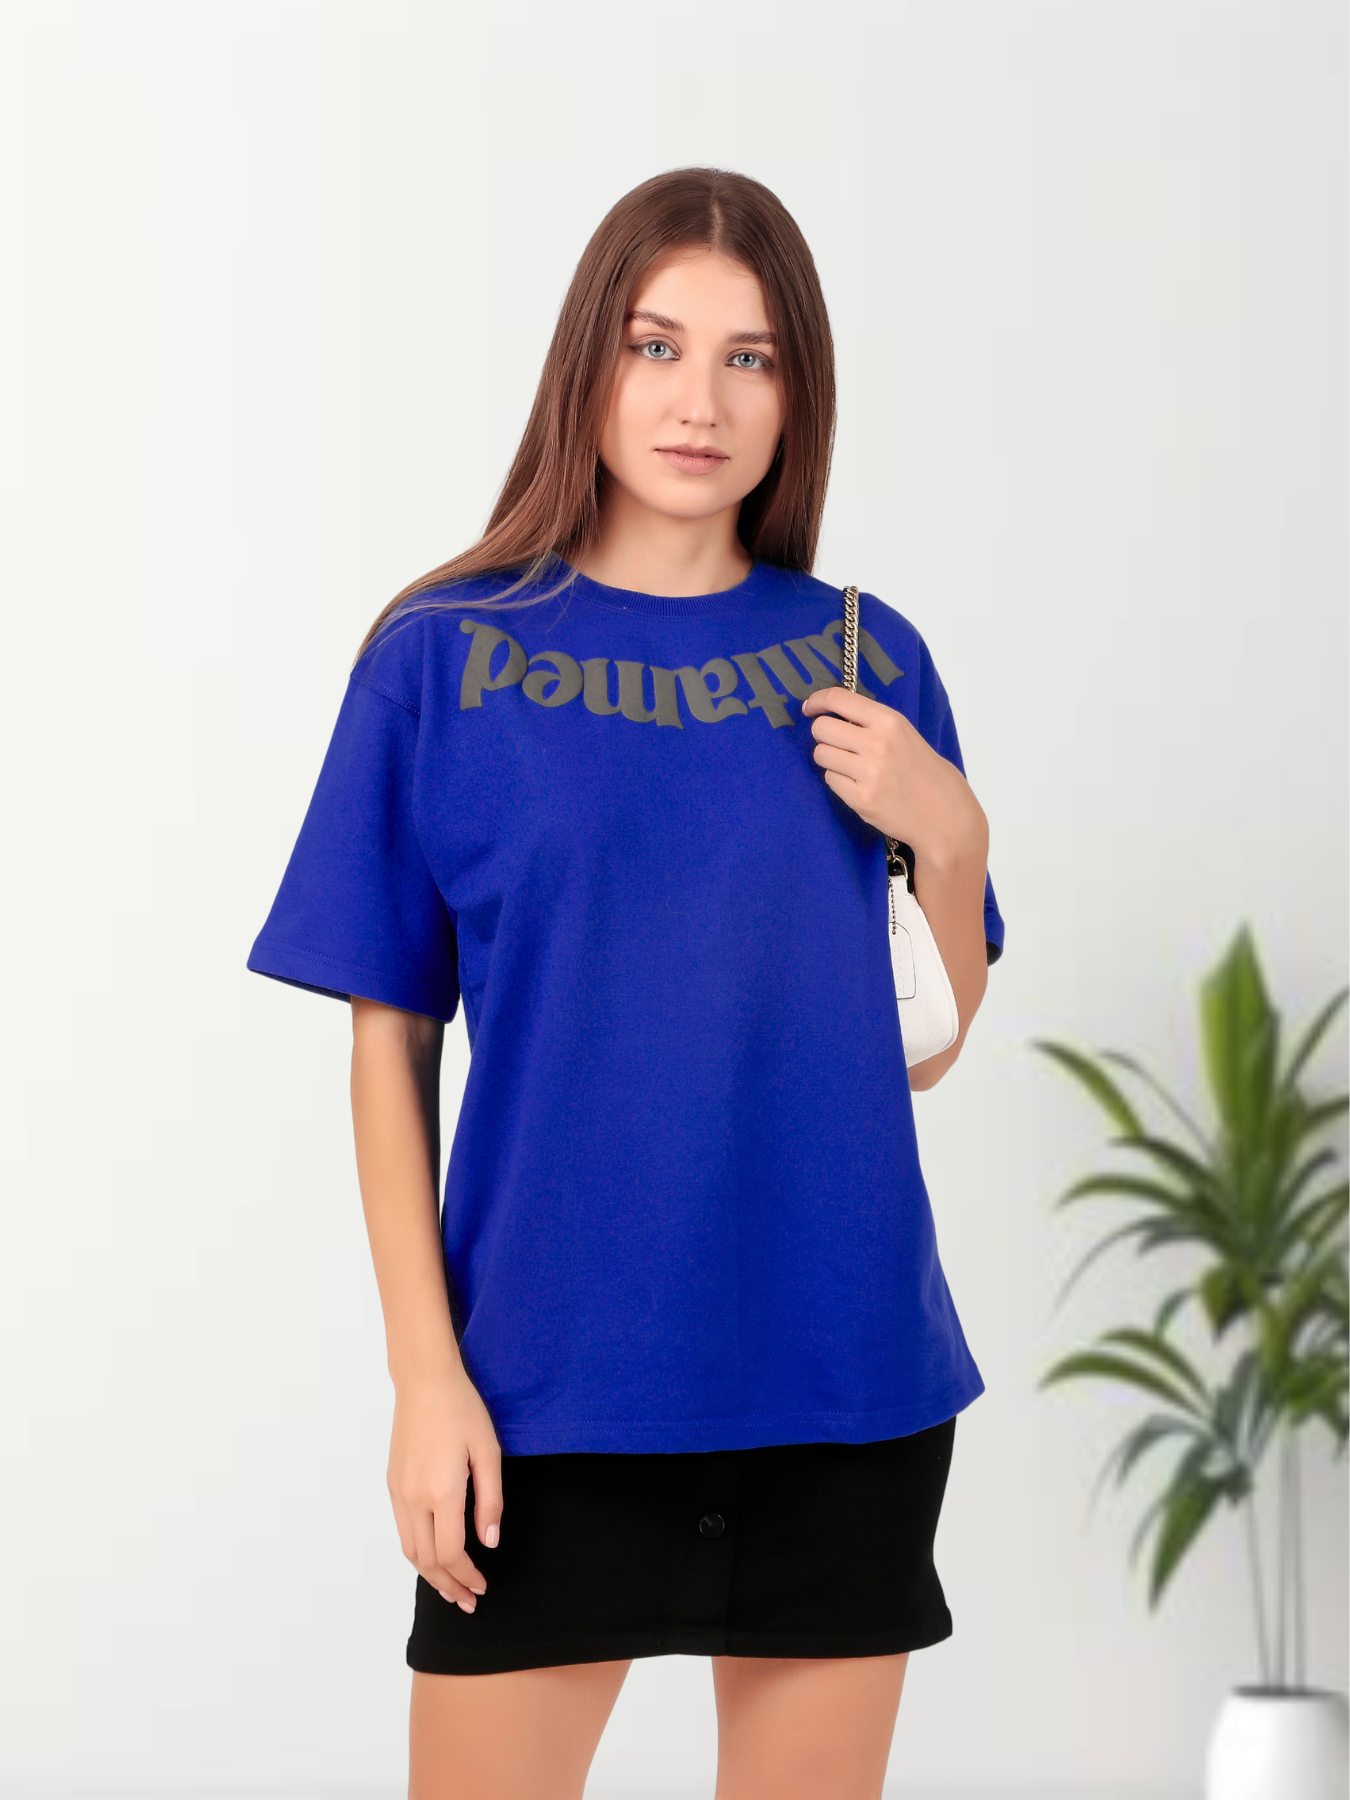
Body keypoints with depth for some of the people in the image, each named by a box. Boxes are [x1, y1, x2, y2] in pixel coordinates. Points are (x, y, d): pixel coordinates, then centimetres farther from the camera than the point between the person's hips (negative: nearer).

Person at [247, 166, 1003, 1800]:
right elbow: (389, 1045, -2)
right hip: (550, 1387, -2)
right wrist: (424, 1371, -8)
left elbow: (931, 1042, 9)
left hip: (844, 1379, 3)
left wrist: (945, 832, -9)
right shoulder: (447, 659, -2)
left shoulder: (865, 661, 5)